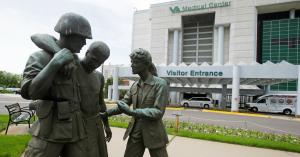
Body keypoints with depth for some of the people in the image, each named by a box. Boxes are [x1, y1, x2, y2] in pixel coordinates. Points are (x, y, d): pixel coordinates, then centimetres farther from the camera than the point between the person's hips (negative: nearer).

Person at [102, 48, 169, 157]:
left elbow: (158, 112, -20)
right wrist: (106, 113, -9)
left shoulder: (160, 84, -14)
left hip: (154, 134, -5)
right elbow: (123, 105, 7)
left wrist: (132, 112, -27)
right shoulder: (135, 85, 4)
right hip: (135, 133, 5)